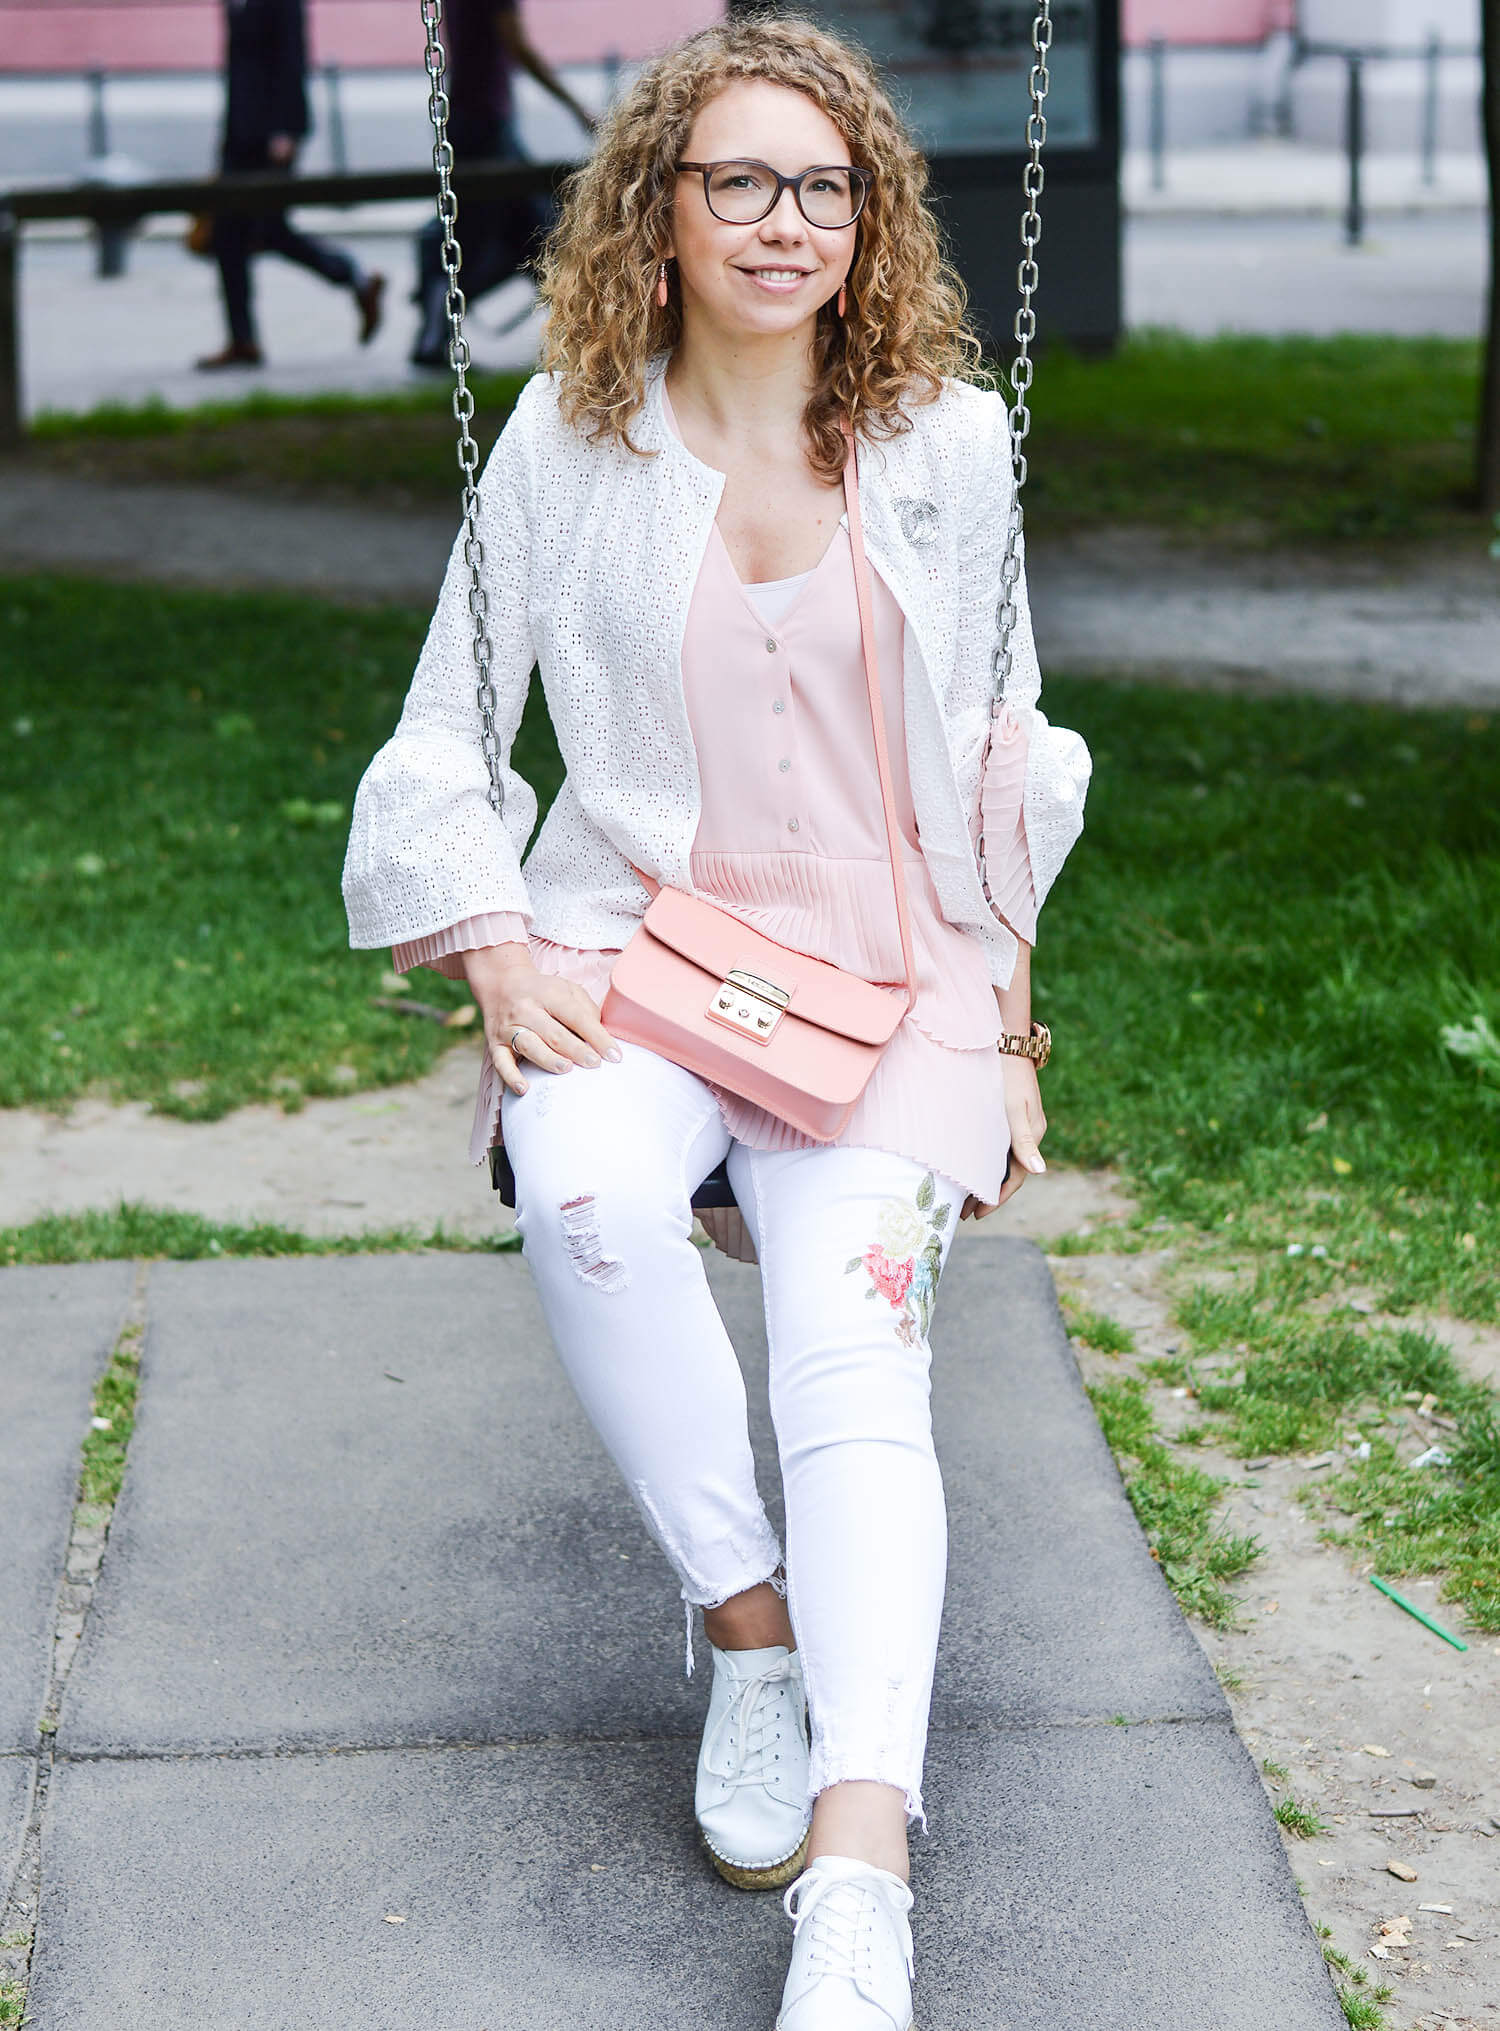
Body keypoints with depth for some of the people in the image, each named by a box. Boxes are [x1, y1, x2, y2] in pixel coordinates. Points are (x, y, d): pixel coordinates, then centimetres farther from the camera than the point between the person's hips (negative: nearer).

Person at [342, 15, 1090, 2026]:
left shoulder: (951, 442, 6)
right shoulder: (566, 443, 3)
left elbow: (996, 755, 14)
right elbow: (446, 733, 9)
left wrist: (1007, 1033, 11)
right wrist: (499, 947, -7)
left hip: (885, 966, 0)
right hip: (634, 934, 0)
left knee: (859, 1342, -25)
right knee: (589, 1195, -34)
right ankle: (748, 1627, -13)